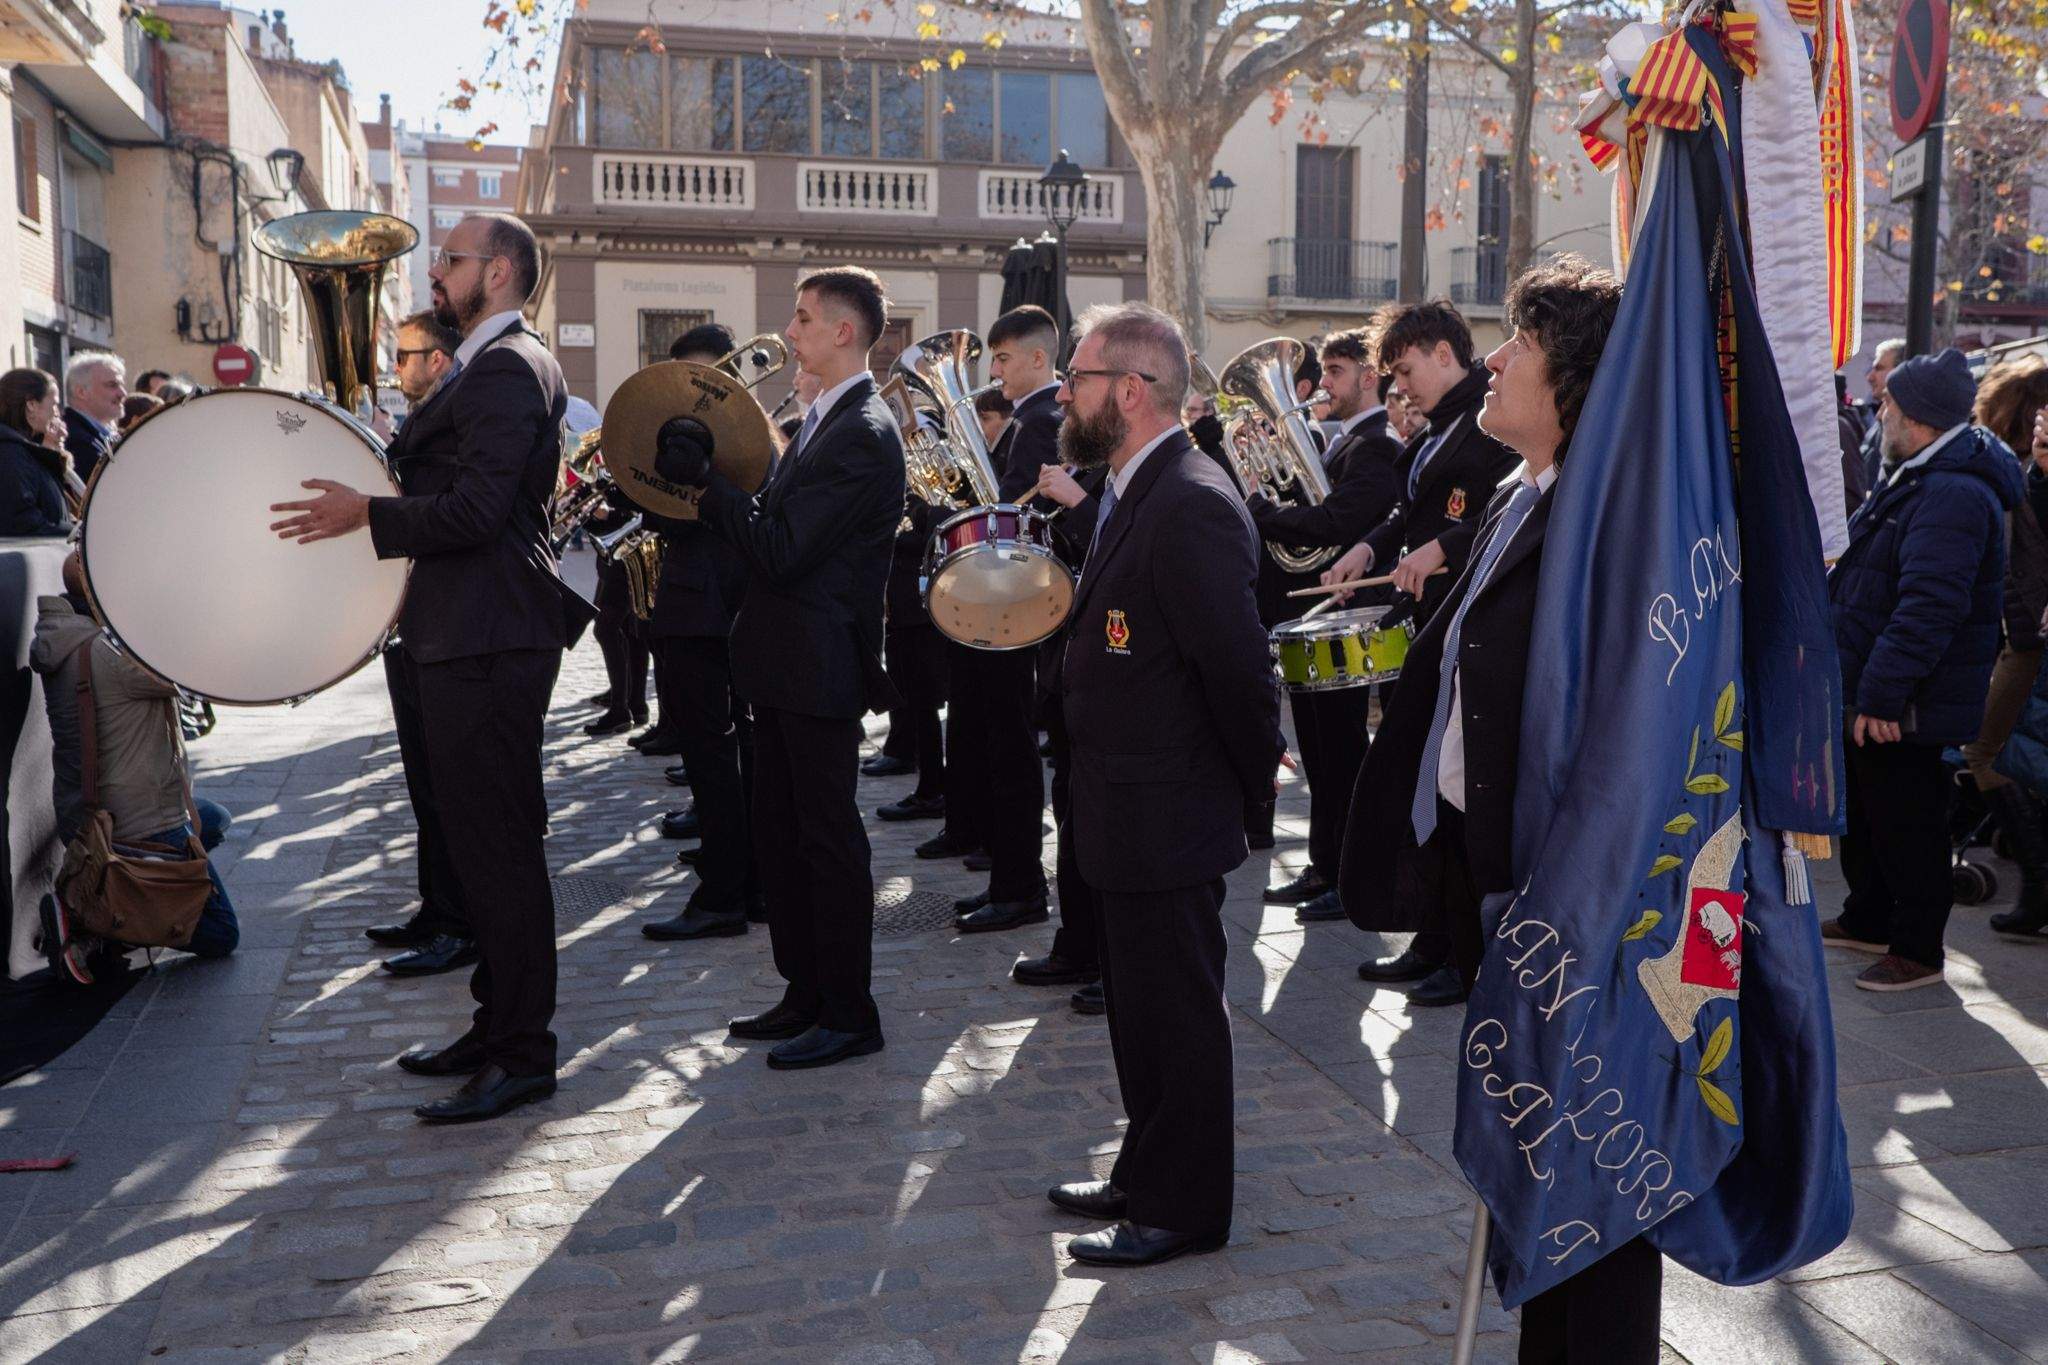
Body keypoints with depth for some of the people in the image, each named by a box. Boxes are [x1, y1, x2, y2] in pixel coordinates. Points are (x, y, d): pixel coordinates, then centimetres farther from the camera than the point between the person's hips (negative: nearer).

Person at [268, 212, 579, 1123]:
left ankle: (522, 1056, 4)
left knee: (497, 844, -5)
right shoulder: (487, 366, 20)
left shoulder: (507, 367, -14)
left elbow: (474, 509, -22)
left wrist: (366, 515, -14)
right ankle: (498, 1023, 28)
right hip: (467, 636, 11)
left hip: (488, 643, -11)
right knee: (480, 837, 16)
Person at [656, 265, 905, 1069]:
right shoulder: (822, 421, 14)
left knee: (828, 839, -1)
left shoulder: (862, 435, -18)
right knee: (779, 835, 16)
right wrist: (704, 480, 1)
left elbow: (779, 552, -23)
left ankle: (848, 1015, 11)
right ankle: (805, 994, 28)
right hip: (784, 665, 10)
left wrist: (702, 477, -17)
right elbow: (772, 527, 14)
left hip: (818, 669, -10)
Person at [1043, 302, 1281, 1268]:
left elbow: (1238, 664, -22)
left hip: (1168, 816, -10)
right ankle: (1147, 1177, 37)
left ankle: (1184, 1209, 21)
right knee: (1141, 1007, 21)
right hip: (1127, 813, 10)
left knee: (1178, 1013, 5)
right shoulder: (1133, 494, 11)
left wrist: (1256, 782, -11)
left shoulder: (1192, 506, -22)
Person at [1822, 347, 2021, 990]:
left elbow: (1928, 607, -30)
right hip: (1868, 693, 11)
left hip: (1907, 706, -11)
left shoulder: (1953, 496, -23)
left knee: (1905, 823, 1)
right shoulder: (1913, 479, 13)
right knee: (1864, 810, 21)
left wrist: (1882, 693, -31)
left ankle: (1918, 949, 14)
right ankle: (1867, 919, 36)